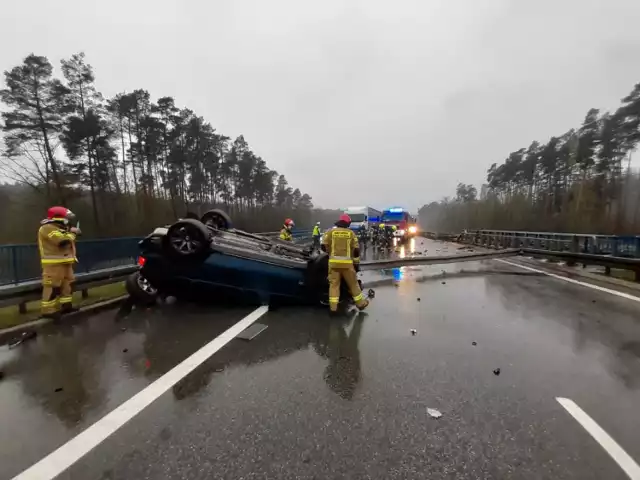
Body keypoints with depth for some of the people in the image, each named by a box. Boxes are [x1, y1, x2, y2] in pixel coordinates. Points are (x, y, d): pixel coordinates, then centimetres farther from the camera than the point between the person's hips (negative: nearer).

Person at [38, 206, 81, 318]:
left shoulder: (59, 228, 19)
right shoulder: (47, 228, -13)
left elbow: (67, 243, 23)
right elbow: (62, 241, -25)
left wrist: (70, 233, 8)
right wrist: (72, 233, -9)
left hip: (64, 262, 10)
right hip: (54, 263, -10)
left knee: (67, 284, 13)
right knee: (52, 286, -9)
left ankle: (66, 305, 21)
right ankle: (48, 310, -4)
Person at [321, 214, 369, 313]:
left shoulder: (331, 232, 5)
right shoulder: (351, 233, 6)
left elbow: (324, 246, -1)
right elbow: (356, 249, 2)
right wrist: (356, 263, 11)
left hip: (334, 262, 0)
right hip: (347, 262, 0)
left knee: (334, 284, 5)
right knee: (353, 283, 12)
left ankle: (333, 306, 3)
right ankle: (360, 303, 23)